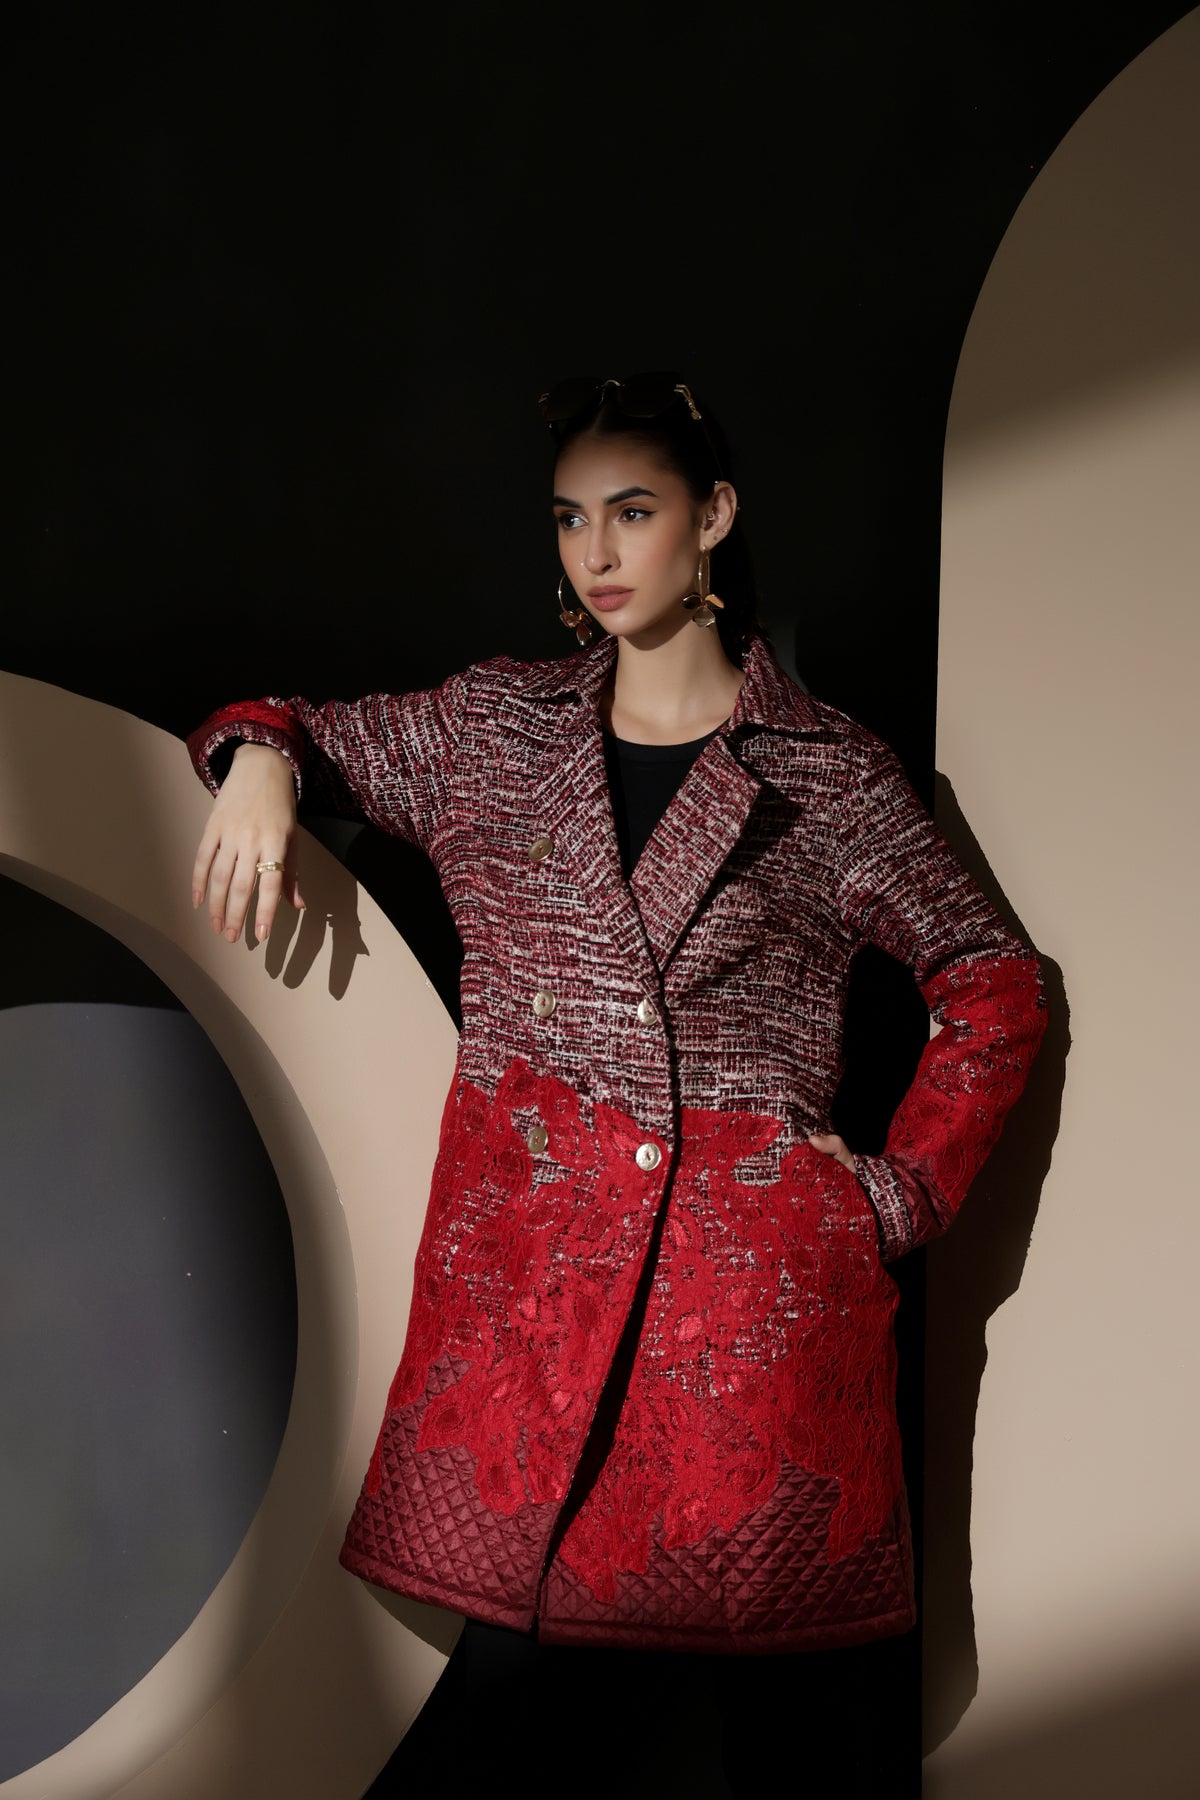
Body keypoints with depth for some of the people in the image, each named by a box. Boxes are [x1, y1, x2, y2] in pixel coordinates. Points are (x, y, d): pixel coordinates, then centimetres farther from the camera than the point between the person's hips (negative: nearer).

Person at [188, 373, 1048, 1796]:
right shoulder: (495, 729, 10)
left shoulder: (829, 775, 3)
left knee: (773, 1683, 3)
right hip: (525, 1253, 2)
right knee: (519, 1652, 3)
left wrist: (902, 1195, 3)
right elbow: (298, 732, 22)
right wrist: (260, 760, -1)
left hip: (754, 1272, -2)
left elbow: (996, 990, 10)